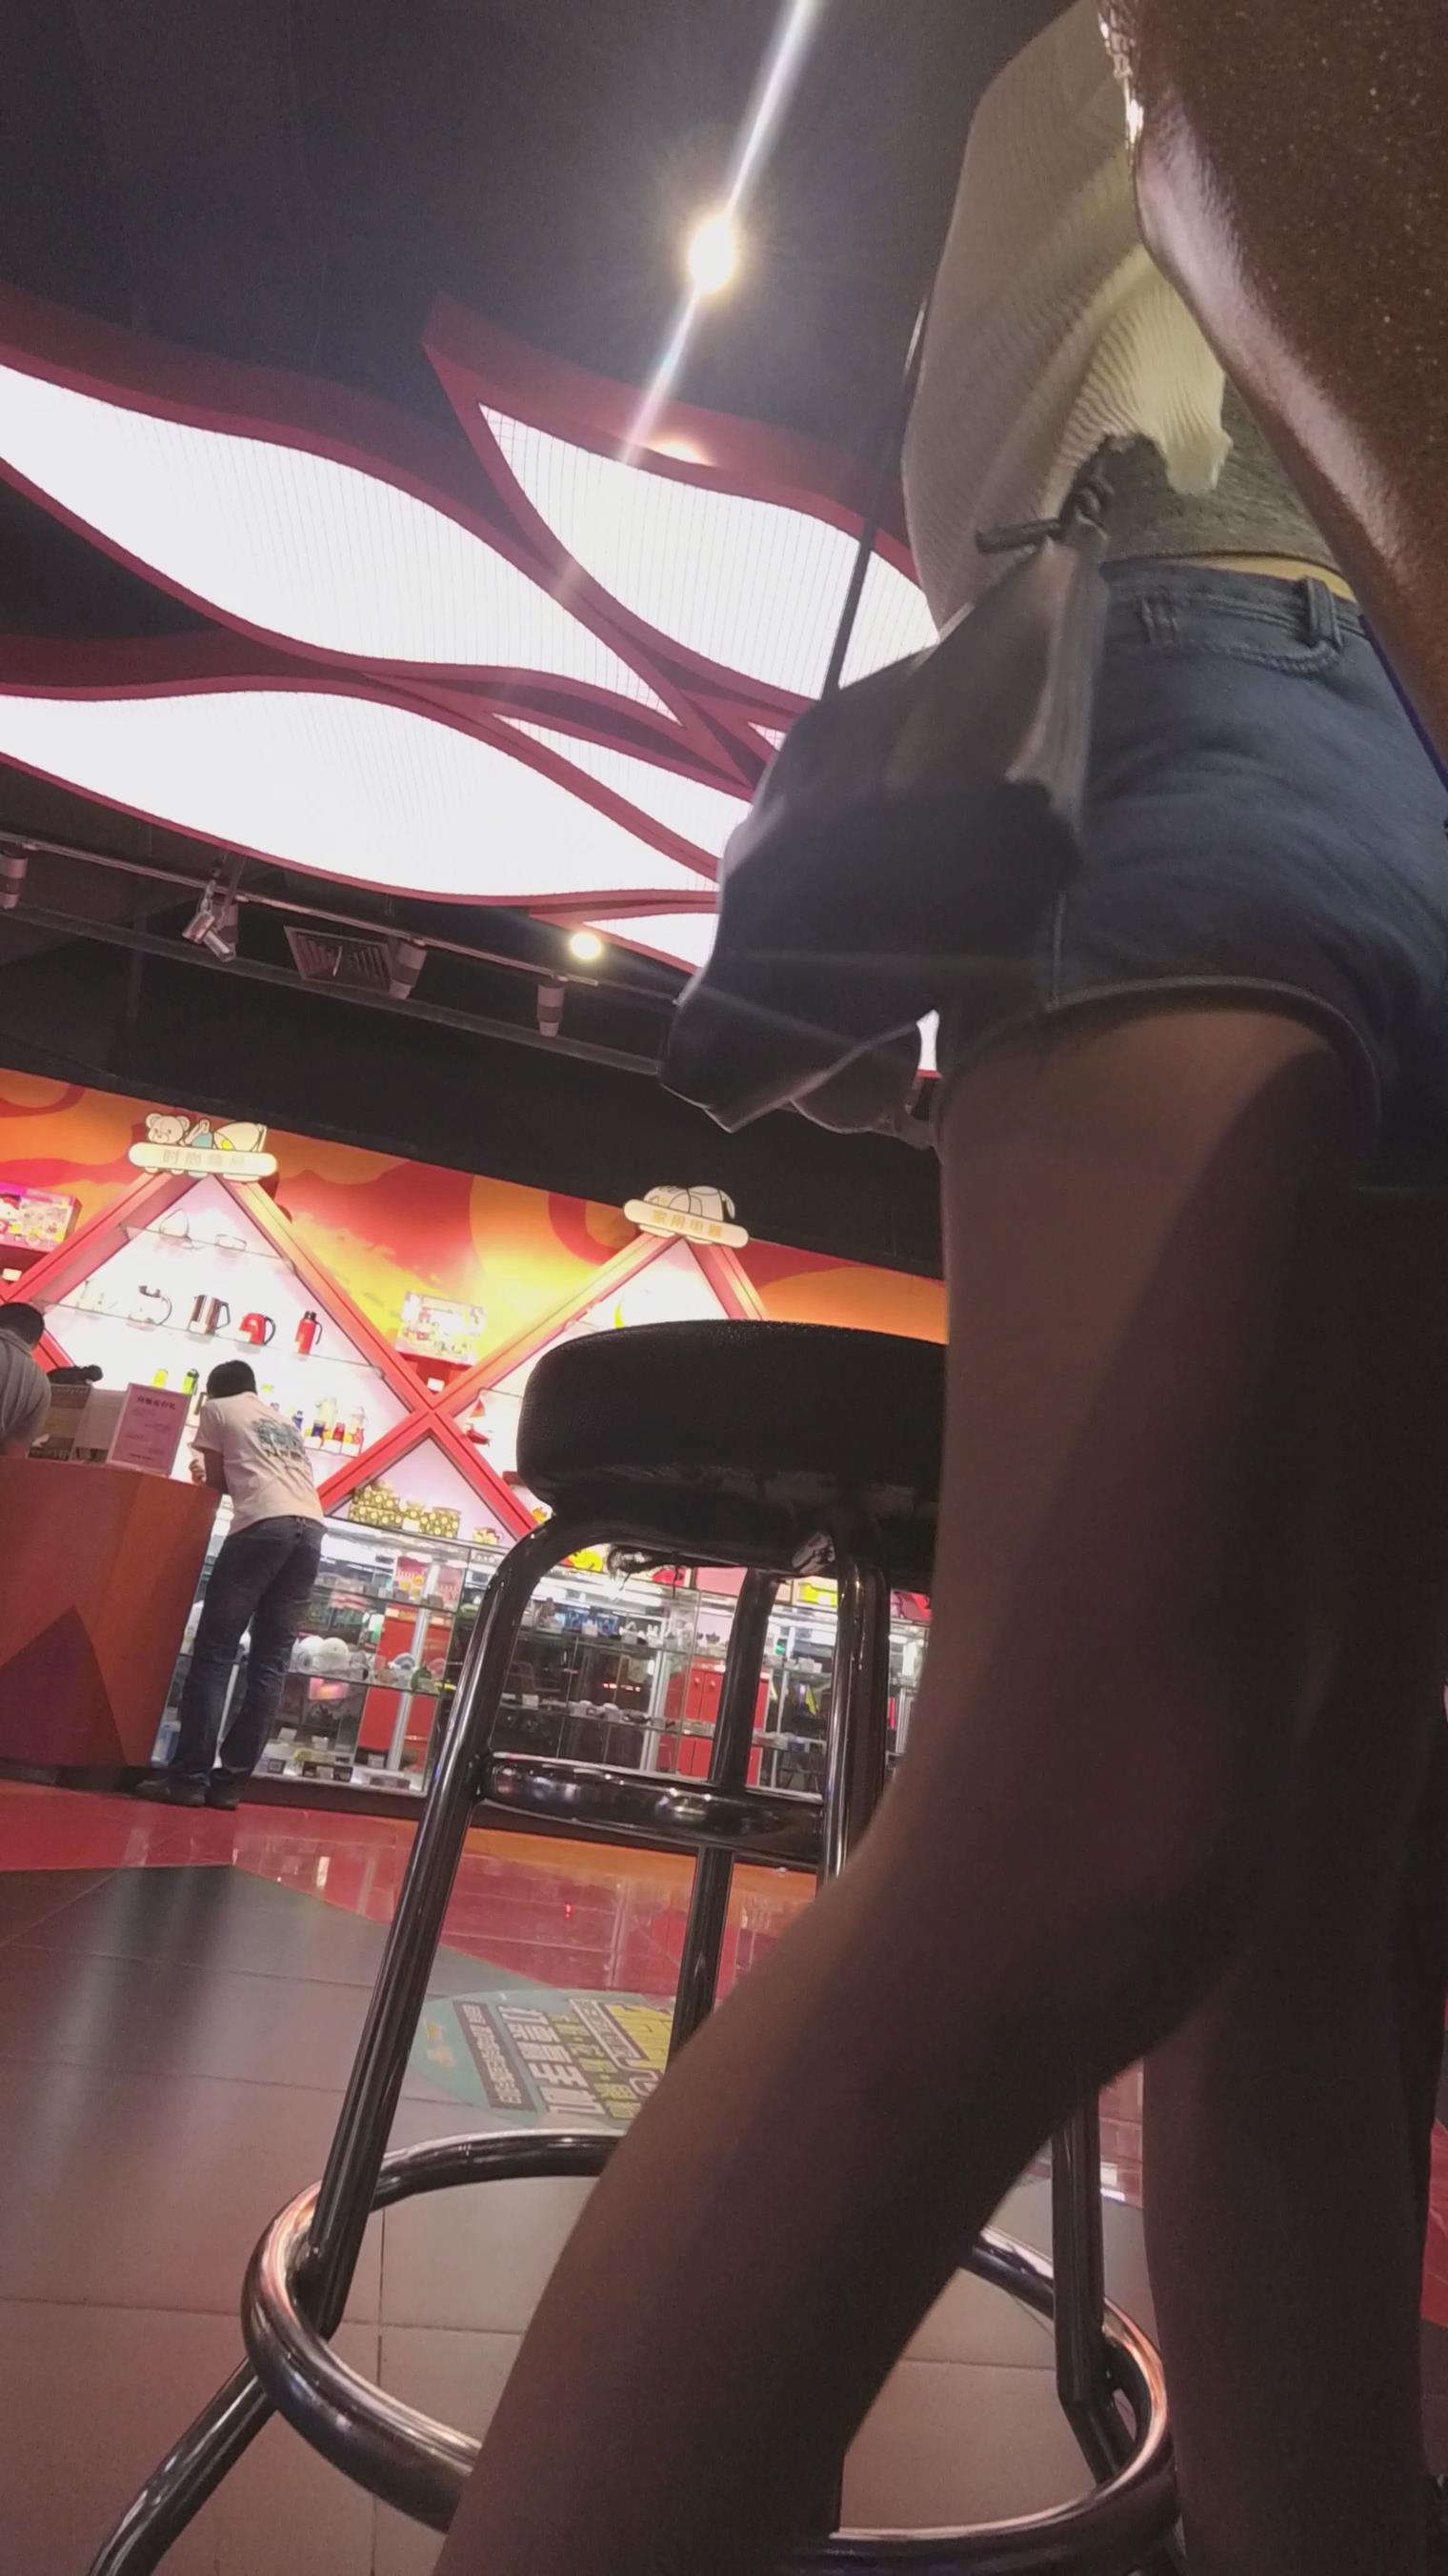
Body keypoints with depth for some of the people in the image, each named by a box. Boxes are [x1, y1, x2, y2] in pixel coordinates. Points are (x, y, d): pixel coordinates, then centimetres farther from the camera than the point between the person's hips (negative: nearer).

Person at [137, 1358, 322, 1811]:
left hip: (263, 1524, -5)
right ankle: (230, 1780, 4)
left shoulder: (217, 1409, 19)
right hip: (311, 1528, 6)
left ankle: (189, 1775, -4)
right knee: (271, 1661, 4)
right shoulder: (285, 1424, 34)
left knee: (214, 1651, -1)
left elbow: (217, 1481, 18)